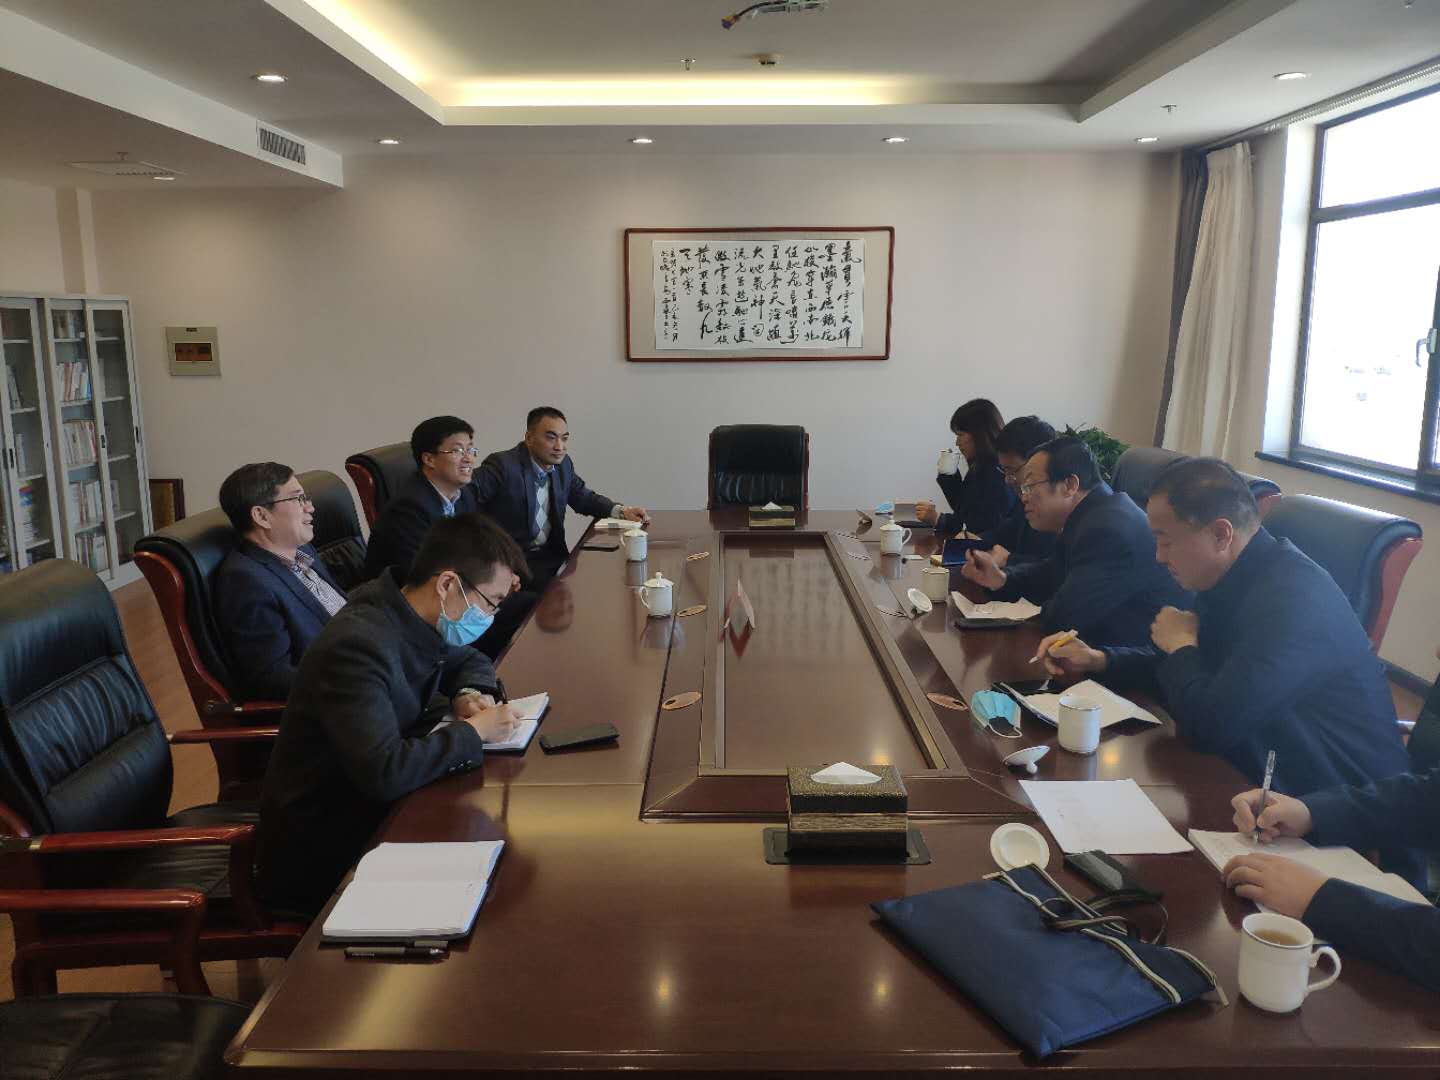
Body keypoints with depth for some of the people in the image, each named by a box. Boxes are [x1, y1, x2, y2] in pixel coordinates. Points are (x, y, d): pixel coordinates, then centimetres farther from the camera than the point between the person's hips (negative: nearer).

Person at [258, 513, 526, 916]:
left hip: (371, 808, 8)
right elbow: (385, 773, -37)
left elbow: (469, 661, 16)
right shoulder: (358, 646, -29)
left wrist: (469, 694, -6)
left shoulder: (421, 617, -4)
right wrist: (472, 731, -24)